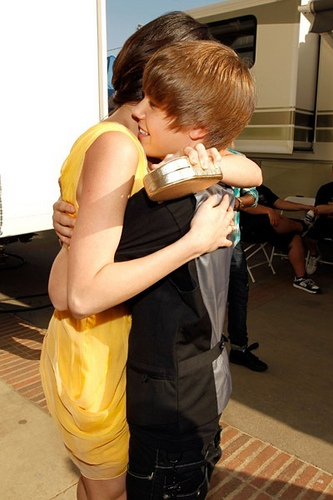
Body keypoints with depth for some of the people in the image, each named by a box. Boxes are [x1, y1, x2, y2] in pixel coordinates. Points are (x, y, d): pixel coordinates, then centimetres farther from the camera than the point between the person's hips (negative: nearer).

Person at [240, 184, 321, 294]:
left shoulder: (262, 189, 24)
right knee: (274, 219, -33)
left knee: (294, 237, -12)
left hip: (268, 229, 8)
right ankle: (301, 226, -2)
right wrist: (268, 210, -33)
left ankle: (300, 278, -10)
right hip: (247, 229, -8)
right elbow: (246, 206, -21)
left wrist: (304, 207, 10)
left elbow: (279, 203, 19)